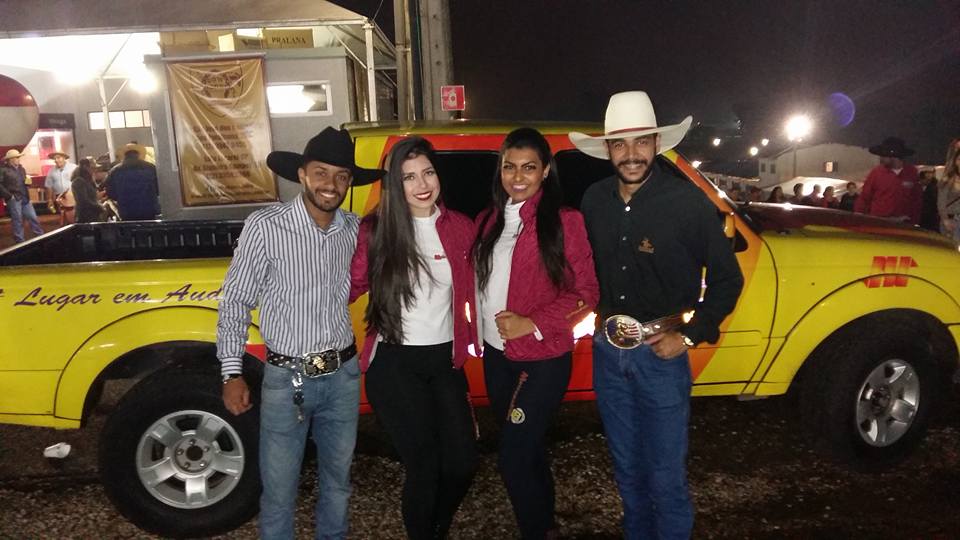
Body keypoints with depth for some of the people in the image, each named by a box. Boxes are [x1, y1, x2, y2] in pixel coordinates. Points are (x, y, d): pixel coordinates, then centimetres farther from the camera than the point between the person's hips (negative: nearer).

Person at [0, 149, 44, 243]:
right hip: (14, 199, -6)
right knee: (17, 221, 2)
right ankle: (19, 242, 9)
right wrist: (9, 195, -15)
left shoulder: (21, 169, 14)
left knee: (33, 218, 7)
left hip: (25, 198, 6)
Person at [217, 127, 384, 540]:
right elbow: (235, 302, -6)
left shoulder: (356, 230, -2)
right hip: (287, 378, -3)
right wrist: (232, 373, -7)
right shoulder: (265, 227, -13)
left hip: (343, 375, 4)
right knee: (279, 490, 8)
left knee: (337, 479, 20)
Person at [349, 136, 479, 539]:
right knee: (424, 467, 2)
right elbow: (351, 287, -2)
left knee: (463, 462, 8)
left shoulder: (460, 228, 2)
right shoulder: (374, 231, -6)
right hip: (394, 365, -3)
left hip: (445, 360, 3)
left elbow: (471, 291, 9)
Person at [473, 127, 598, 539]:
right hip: (496, 356, 6)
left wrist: (532, 324, -20)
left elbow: (585, 293, -12)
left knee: (512, 459, -3)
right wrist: (481, 335, 3)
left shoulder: (564, 221, -11)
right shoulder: (488, 221, 7)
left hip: (543, 361, -6)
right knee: (526, 449, 20)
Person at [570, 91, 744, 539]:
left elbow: (727, 279, -6)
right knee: (627, 467, 19)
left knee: (666, 474, 4)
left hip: (661, 351, -4)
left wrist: (689, 335, -10)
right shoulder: (594, 200, -1)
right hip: (607, 349, 4)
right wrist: (598, 315, 7)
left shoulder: (688, 201, -13)